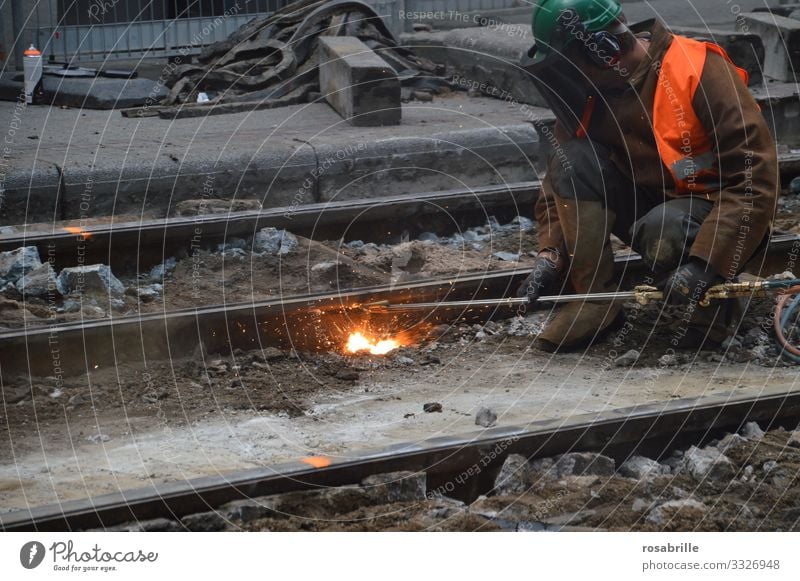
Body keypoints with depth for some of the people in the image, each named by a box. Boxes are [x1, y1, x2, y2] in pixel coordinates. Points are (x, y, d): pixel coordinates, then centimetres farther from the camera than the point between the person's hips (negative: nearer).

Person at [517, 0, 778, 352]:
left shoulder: (700, 72, -24)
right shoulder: (585, 93, -6)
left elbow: (755, 178, -26)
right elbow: (560, 179, 2)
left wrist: (704, 265, -32)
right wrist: (550, 254, -14)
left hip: (716, 213, -6)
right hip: (648, 205, 6)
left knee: (664, 227, -38)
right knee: (574, 158, -17)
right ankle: (594, 299, -16)